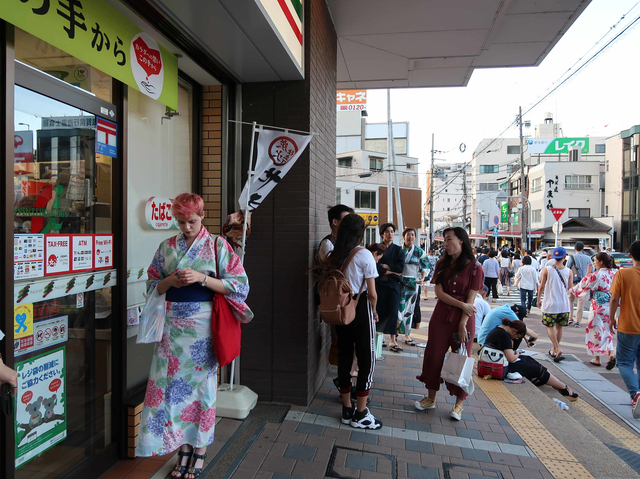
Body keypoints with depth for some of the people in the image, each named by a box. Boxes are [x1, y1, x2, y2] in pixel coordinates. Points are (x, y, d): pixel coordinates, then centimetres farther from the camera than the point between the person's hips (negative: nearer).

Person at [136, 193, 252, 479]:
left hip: (202, 326, -3)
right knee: (174, 383, 6)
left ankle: (200, 450, 22)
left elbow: (239, 286, -7)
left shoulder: (217, 245, -2)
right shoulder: (167, 247, 9)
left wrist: (202, 278, -17)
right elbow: (152, 286, 12)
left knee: (201, 383, 5)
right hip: (172, 325, 3)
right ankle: (183, 447, 24)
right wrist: (170, 281, -9)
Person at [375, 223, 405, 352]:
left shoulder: (398, 250, 9)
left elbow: (400, 267, -3)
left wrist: (385, 266, -7)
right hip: (378, 283, -1)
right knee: (379, 310, 0)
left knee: (393, 311, -4)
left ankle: (392, 340, -1)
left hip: (393, 284, 1)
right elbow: (375, 267, -8)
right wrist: (391, 271, -7)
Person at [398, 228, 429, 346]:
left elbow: (424, 267, 8)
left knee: (409, 309, 7)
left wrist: (422, 278, -9)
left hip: (414, 282, 2)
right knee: (400, 308, -8)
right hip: (400, 282, -2)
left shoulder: (420, 251, 6)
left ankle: (407, 335, 16)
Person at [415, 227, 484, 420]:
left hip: (463, 318, -4)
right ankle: (431, 398, 22)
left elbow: (471, 299, -10)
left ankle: (459, 403, 21)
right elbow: (439, 292, -3)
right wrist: (461, 304, -14)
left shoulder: (474, 267, -6)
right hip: (441, 316, 4)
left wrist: (463, 323, -15)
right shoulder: (442, 264, 6)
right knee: (433, 356, 7)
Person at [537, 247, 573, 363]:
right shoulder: (569, 271, -2)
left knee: (549, 326, 5)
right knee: (559, 327, 16)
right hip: (564, 304, 3)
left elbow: (542, 286, -2)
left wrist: (539, 299, 11)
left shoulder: (547, 269, -8)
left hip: (550, 303, -3)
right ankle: (553, 349, 28)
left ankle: (557, 349, -11)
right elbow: (570, 288, 6)